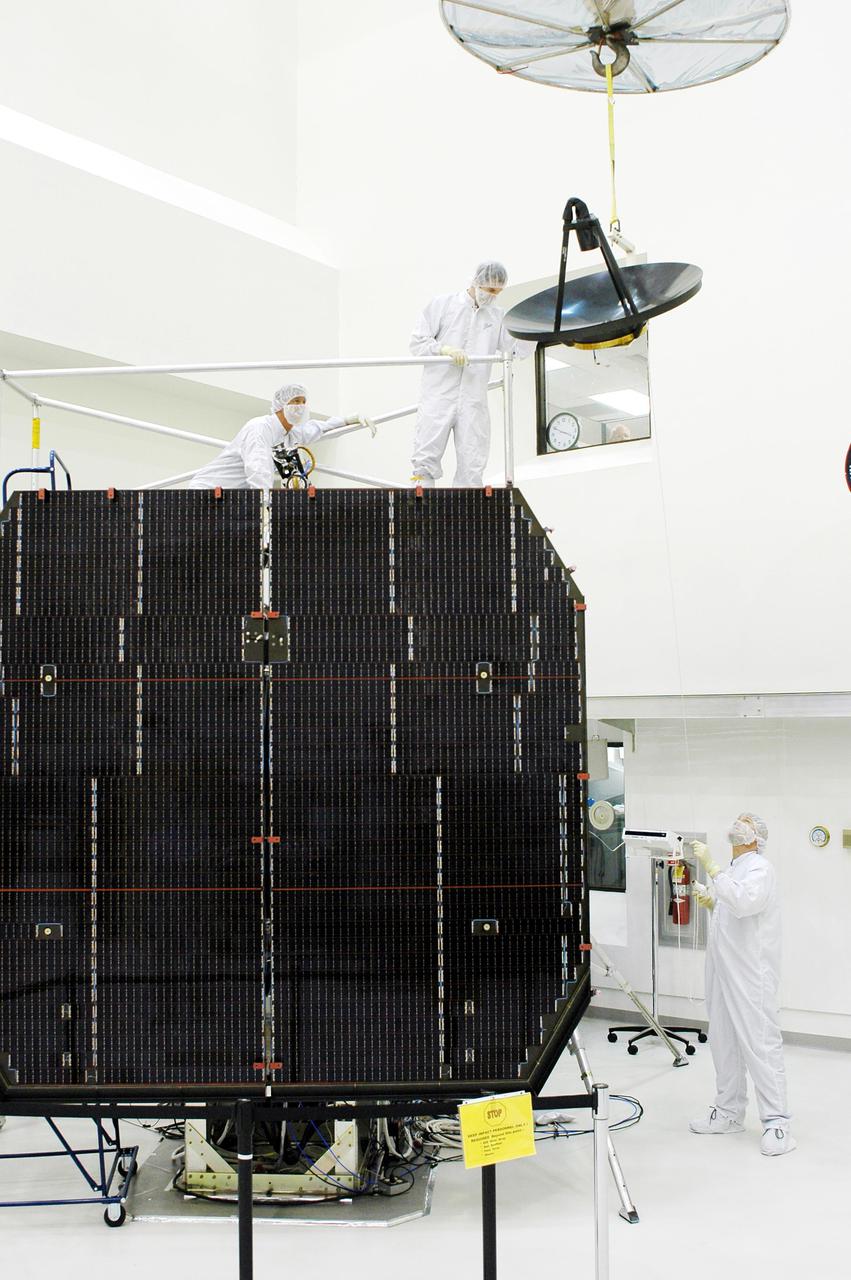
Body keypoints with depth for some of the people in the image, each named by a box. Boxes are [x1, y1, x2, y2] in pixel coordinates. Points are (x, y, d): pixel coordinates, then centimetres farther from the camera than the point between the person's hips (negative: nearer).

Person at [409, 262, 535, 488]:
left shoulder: (497, 316, 14)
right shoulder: (443, 304, 5)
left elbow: (520, 350, 7)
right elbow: (417, 342, 2)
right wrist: (446, 349, -14)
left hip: (474, 403, 3)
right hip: (438, 399, -3)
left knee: (472, 469, 2)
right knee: (426, 461, -4)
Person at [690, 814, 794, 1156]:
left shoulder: (759, 868, -9)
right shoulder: (730, 871, 19)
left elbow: (743, 903, -28)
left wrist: (711, 867, -27)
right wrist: (711, 903, 8)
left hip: (751, 975, -9)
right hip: (722, 973, 9)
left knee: (760, 1044, -9)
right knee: (723, 1043, 14)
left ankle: (776, 1123, -4)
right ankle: (729, 1113, 25)